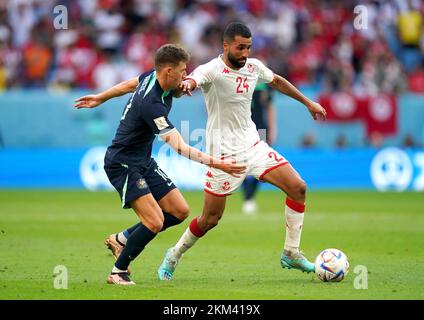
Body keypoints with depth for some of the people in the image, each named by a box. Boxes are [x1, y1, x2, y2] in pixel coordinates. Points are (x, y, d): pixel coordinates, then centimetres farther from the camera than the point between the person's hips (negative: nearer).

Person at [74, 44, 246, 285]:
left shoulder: (152, 77, -3)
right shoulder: (152, 105, -31)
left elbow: (129, 85, 19)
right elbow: (179, 147, -35)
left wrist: (99, 98, 35)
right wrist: (215, 163, -41)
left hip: (144, 161, 10)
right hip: (123, 165, -10)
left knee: (179, 211, 5)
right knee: (154, 222, -20)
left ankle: (122, 239, 20)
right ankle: (118, 272, -1)